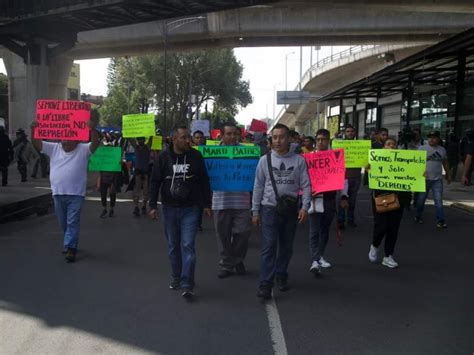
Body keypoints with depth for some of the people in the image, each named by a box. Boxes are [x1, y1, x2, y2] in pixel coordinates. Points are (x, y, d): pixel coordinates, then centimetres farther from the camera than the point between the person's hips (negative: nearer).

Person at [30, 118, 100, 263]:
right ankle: (70, 244, 33)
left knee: (73, 222, -6)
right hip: (58, 193, 5)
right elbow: (37, 143, 3)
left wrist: (92, 129, -36)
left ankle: (70, 248, -6)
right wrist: (33, 129, -16)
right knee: (64, 223, 16)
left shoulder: (83, 149, -3)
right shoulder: (54, 148, 8)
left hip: (76, 194, -4)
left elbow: (95, 143, -19)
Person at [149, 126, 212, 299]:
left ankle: (187, 285, -3)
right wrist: (153, 205, -3)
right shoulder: (164, 157, -1)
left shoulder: (196, 156, -2)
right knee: (173, 245, 12)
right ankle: (176, 277, 29)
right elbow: (155, 182, 2)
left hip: (190, 209, -2)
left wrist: (206, 204, 1)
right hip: (169, 208, 2)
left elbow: (204, 182, 4)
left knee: (187, 245, -7)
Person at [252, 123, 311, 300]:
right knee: (269, 246, -8)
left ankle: (281, 276, 31)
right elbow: (258, 187, 4)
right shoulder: (265, 160, 1)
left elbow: (306, 185, 0)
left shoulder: (299, 160, 1)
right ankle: (265, 284, -6)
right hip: (269, 209, -1)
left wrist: (305, 207, -11)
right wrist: (255, 211, 2)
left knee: (286, 246, 13)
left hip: (291, 210, 1)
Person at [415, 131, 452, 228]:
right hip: (424, 178, -2)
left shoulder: (442, 149, 8)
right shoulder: (422, 148, -3)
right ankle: (418, 216, 26)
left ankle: (440, 220, 1)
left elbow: (445, 163, 18)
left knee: (439, 200, -2)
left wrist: (449, 175, 19)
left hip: (437, 179, 2)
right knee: (421, 199, 9)